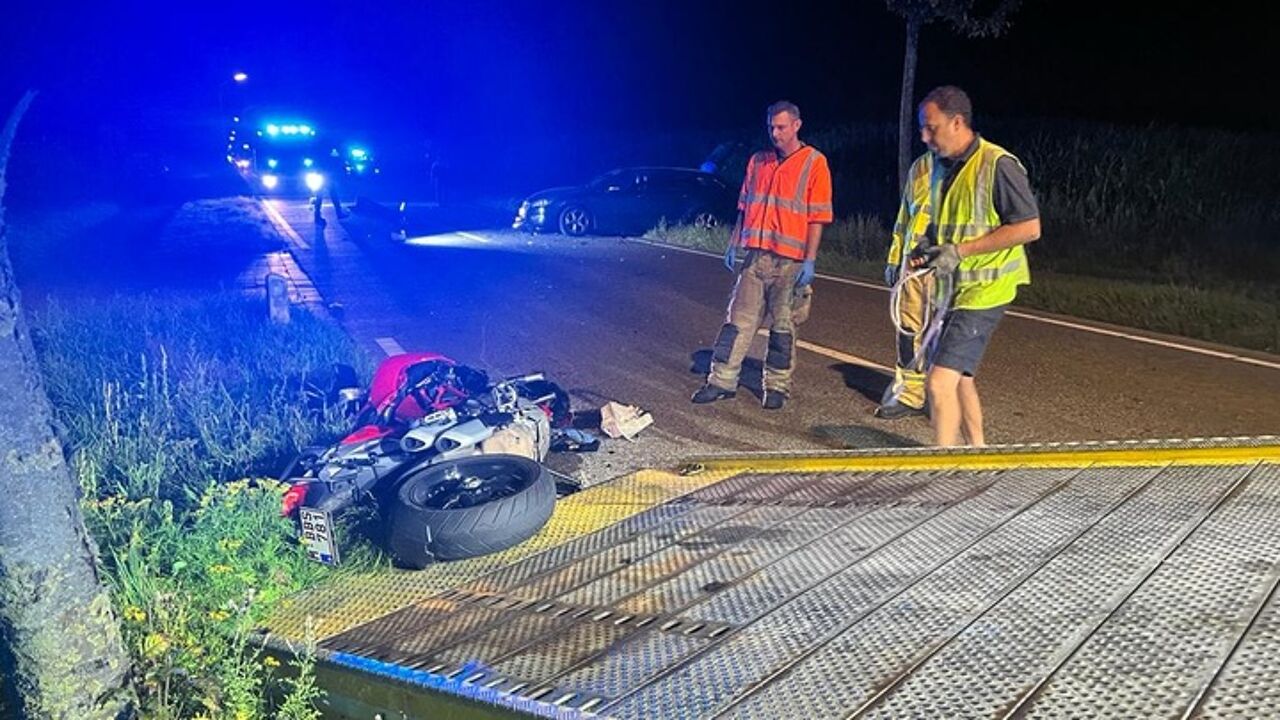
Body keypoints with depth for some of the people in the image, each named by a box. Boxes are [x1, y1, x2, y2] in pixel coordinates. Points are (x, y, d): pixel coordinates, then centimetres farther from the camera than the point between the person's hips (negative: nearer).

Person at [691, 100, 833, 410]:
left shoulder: (814, 163, -3)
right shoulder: (758, 161, 12)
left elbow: (818, 217, -6)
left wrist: (810, 260, -12)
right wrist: (734, 243, 11)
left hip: (789, 261, -4)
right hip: (755, 256, 4)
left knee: (783, 327, 4)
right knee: (738, 320, 4)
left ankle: (777, 387, 15)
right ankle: (722, 380, 10)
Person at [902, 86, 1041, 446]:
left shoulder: (997, 165, -15)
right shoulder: (924, 167, 6)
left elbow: (1029, 228, -17)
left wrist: (960, 251, -21)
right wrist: (921, 251, -2)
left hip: (982, 291, -8)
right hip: (944, 289, 8)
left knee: (939, 381, -15)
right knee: (959, 377, 20)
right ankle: (977, 452, 38)